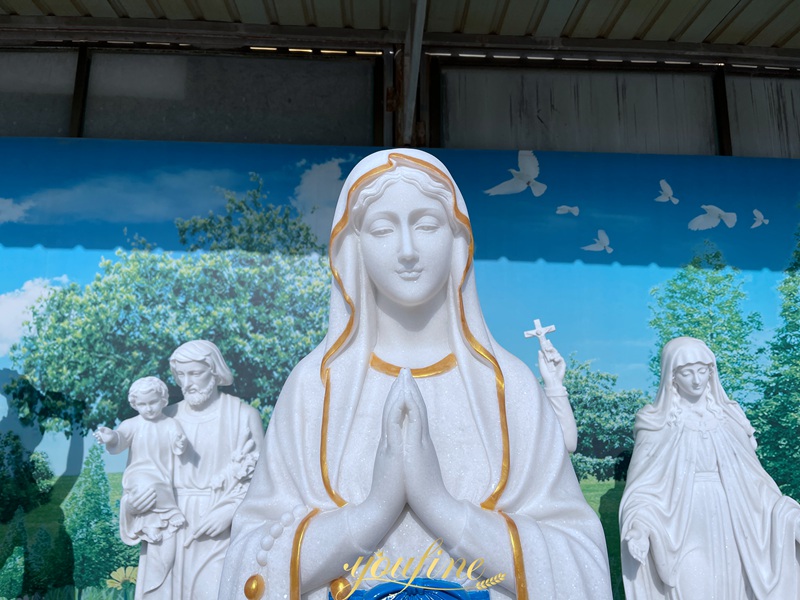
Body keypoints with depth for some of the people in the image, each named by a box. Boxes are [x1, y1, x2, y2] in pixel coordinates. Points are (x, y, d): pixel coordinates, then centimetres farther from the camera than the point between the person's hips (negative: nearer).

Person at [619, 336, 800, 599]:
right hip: (684, 531, -3)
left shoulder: (730, 417, 4)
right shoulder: (657, 424, -6)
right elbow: (643, 486, -7)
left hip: (728, 529, 3)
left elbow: (752, 478, 6)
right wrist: (639, 527, -23)